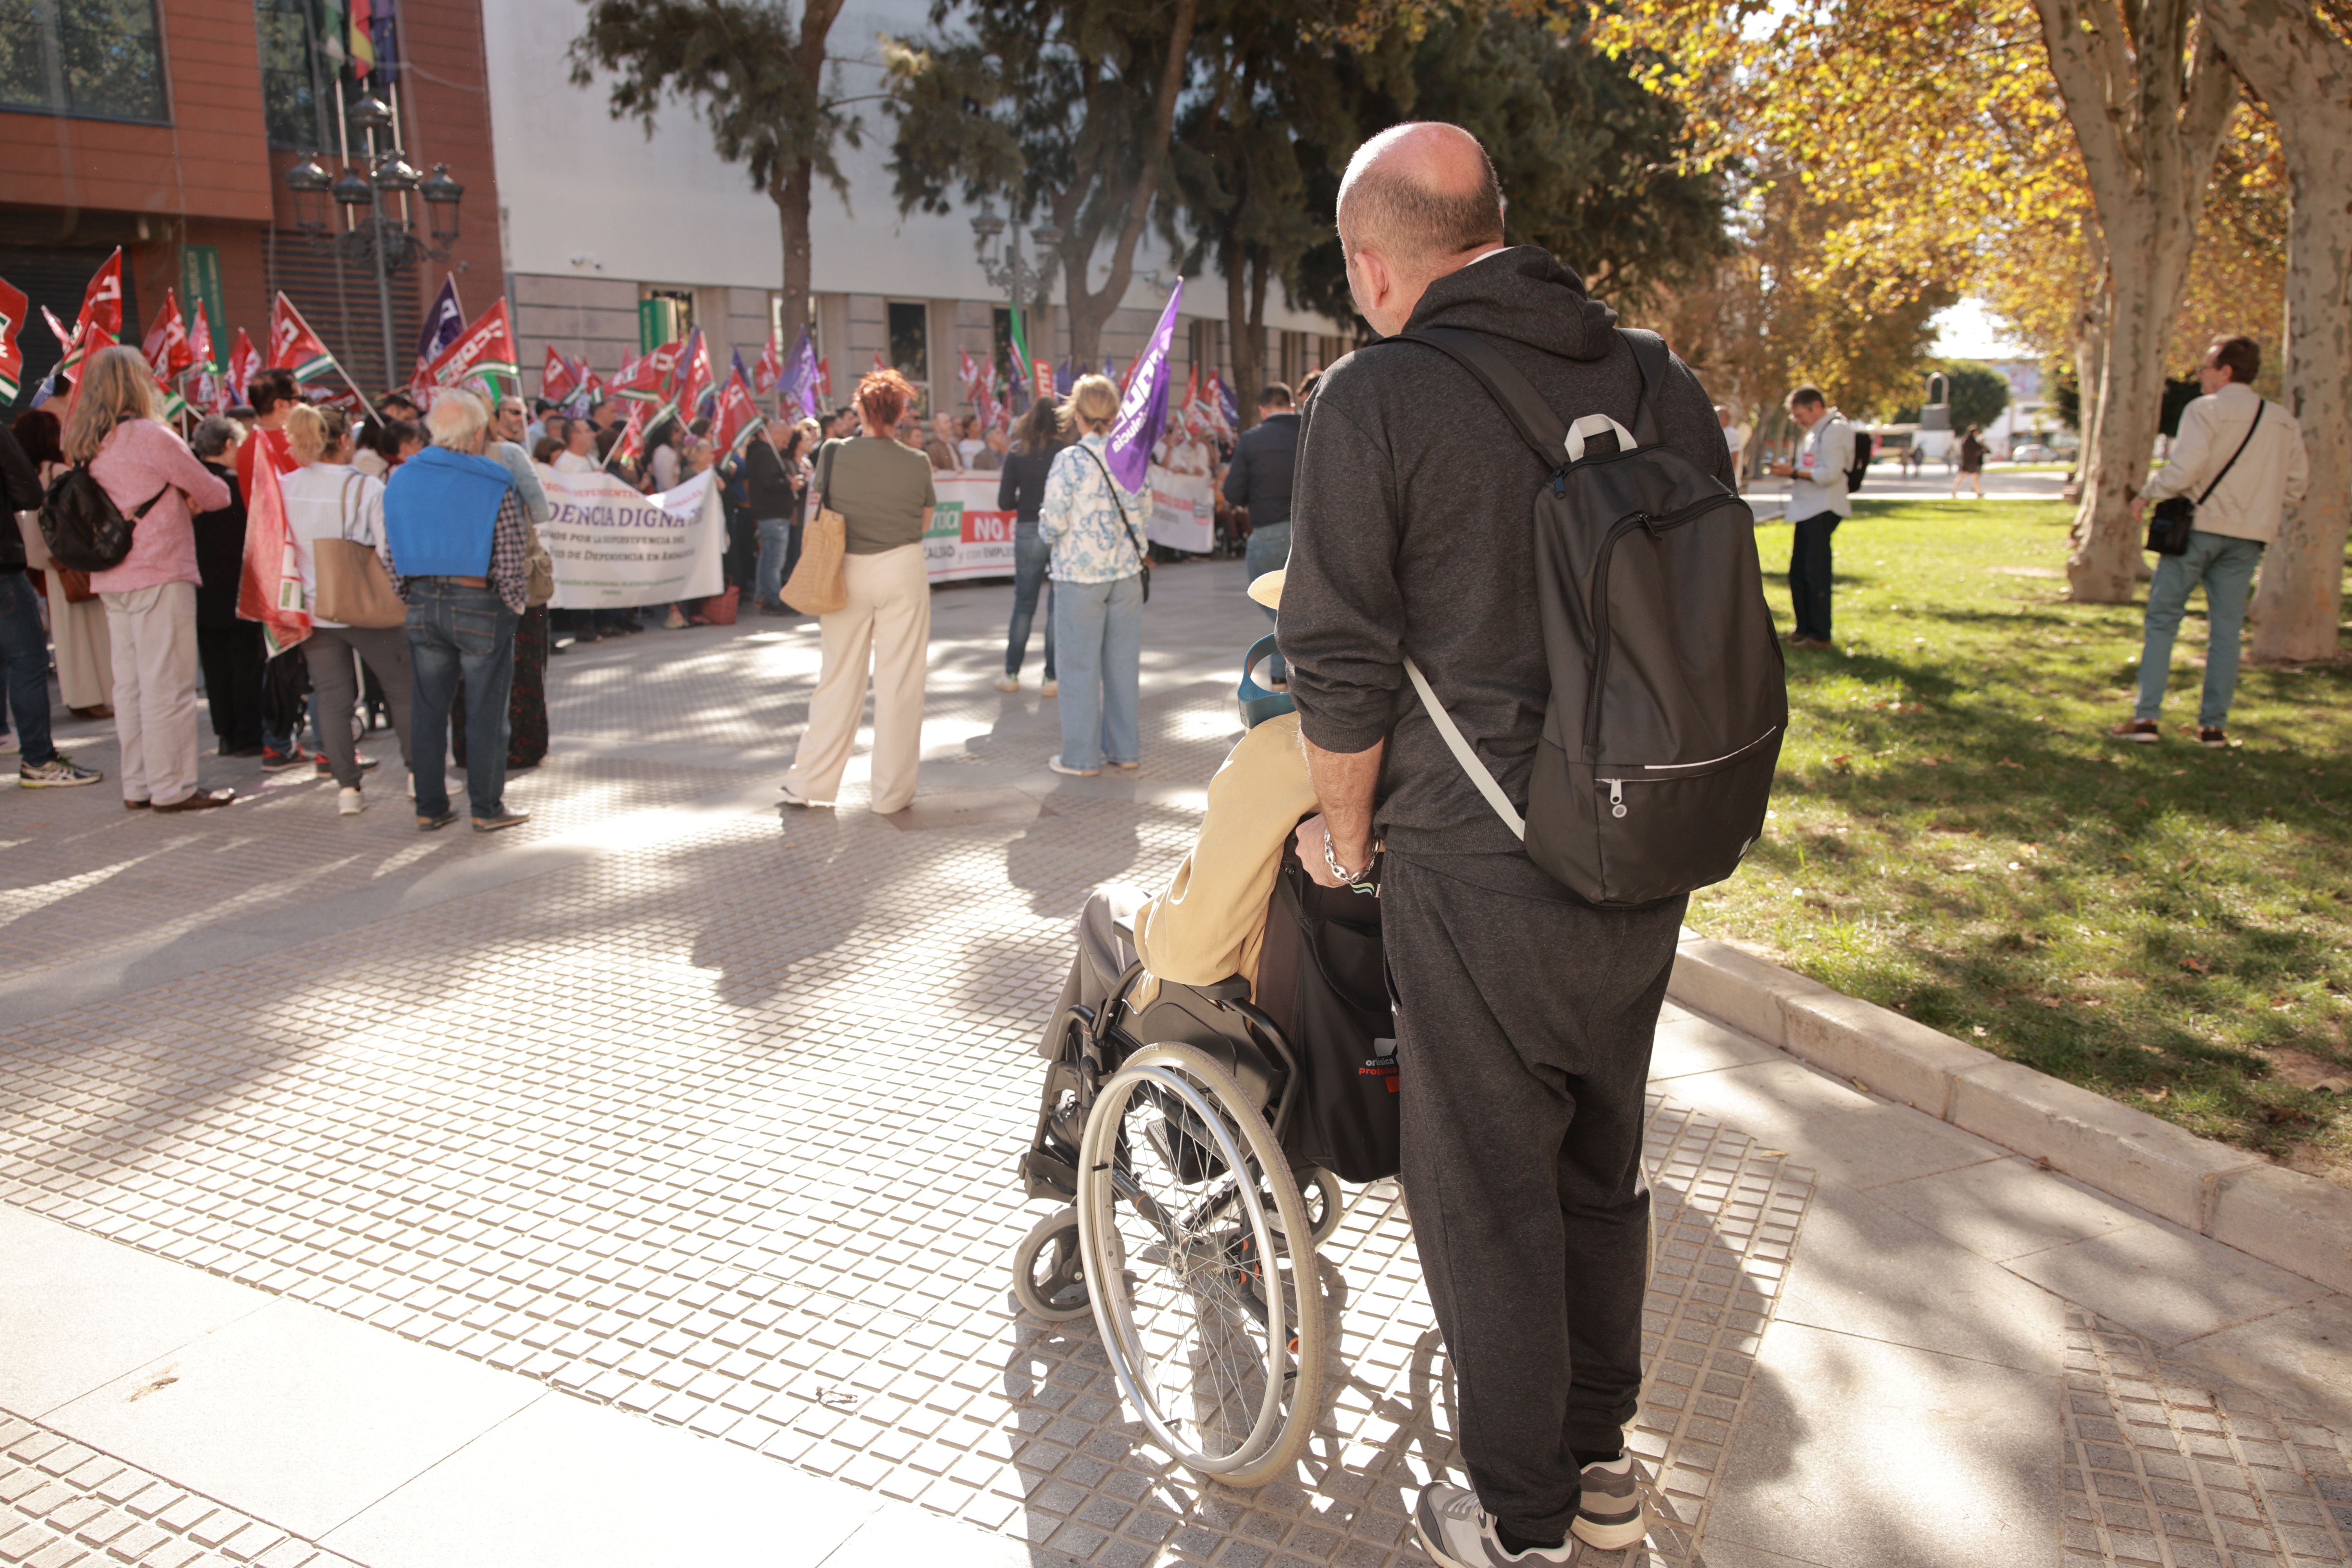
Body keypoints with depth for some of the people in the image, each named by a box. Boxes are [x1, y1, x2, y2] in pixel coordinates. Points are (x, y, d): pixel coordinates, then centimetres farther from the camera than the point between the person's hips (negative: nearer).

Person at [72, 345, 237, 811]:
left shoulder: (86, 445, 11)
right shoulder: (150, 437, -12)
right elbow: (215, 494, -6)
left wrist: (173, 497, 11)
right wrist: (192, 494, 14)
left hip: (111, 577, 8)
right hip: (159, 575, -8)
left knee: (129, 682, 12)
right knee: (167, 683, -4)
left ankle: (137, 785, 17)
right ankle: (172, 787, -1)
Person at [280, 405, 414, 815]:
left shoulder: (284, 488, -1)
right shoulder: (367, 488, -14)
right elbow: (390, 552, -15)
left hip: (315, 610, 4)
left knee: (332, 699, 8)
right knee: (402, 689, 11)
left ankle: (346, 785, 7)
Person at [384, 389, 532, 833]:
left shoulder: (401, 480, 6)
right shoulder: (495, 486, -9)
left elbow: (390, 552, 7)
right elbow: (514, 562, -12)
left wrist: (410, 595, 15)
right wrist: (513, 604, 3)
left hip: (422, 605, 5)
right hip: (480, 605, -5)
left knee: (427, 708, 12)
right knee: (485, 709, 4)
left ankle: (429, 806, 17)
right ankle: (487, 808, 9)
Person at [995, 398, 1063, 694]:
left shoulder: (1017, 457, -2)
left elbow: (1005, 503, -2)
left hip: (1028, 533, 2)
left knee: (1024, 603, 13)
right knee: (1058, 604, 6)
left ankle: (1011, 673, 17)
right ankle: (1051, 677, 8)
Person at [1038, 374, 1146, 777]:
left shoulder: (1070, 460, -12)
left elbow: (1053, 524, -13)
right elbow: (1142, 514, 7)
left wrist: (1044, 527, 8)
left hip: (1081, 575, -5)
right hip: (1126, 573, 5)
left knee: (1081, 665, 3)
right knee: (1123, 661, 11)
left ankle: (1082, 757, 9)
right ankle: (1126, 750, 18)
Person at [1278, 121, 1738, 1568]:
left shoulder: (1377, 399, -12)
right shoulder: (1666, 387, 5)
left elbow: (1342, 666, -13)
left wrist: (1349, 835, 3)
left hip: (1478, 870, -6)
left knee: (1488, 1198, 9)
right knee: (1602, 1167, 21)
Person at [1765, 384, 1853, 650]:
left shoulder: (1835, 430, -11)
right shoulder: (1815, 432, 20)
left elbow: (1830, 474, -19)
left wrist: (1795, 472, -15)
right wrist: (1790, 471, 6)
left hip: (1823, 510, -10)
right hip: (1808, 510, 10)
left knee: (1815, 574, -8)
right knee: (1798, 574, 11)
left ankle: (1820, 635, -3)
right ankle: (1805, 628, 20)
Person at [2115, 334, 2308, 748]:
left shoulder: (2205, 410, -7)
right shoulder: (2284, 422, 11)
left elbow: (2186, 467, -19)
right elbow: (2297, 484, 12)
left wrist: (2147, 495, -5)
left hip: (2197, 525, -5)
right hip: (2248, 538, 5)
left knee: (2162, 621, 3)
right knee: (2226, 630, 8)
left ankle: (2146, 718, -2)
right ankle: (2214, 725, 8)